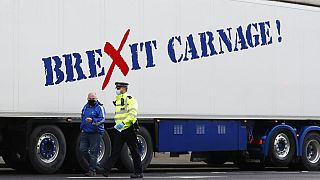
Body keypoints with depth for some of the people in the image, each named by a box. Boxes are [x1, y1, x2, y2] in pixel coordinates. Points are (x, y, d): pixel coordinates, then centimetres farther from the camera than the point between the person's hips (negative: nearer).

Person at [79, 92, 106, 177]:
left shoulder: (100, 107, -6)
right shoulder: (86, 107, 16)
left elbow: (102, 119, -15)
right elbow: (82, 117, 31)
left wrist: (92, 121, -29)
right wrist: (82, 128, 24)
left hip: (95, 133, -7)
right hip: (85, 132, 7)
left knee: (93, 152, -5)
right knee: (83, 149, 4)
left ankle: (92, 171, -2)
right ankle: (92, 163, 23)